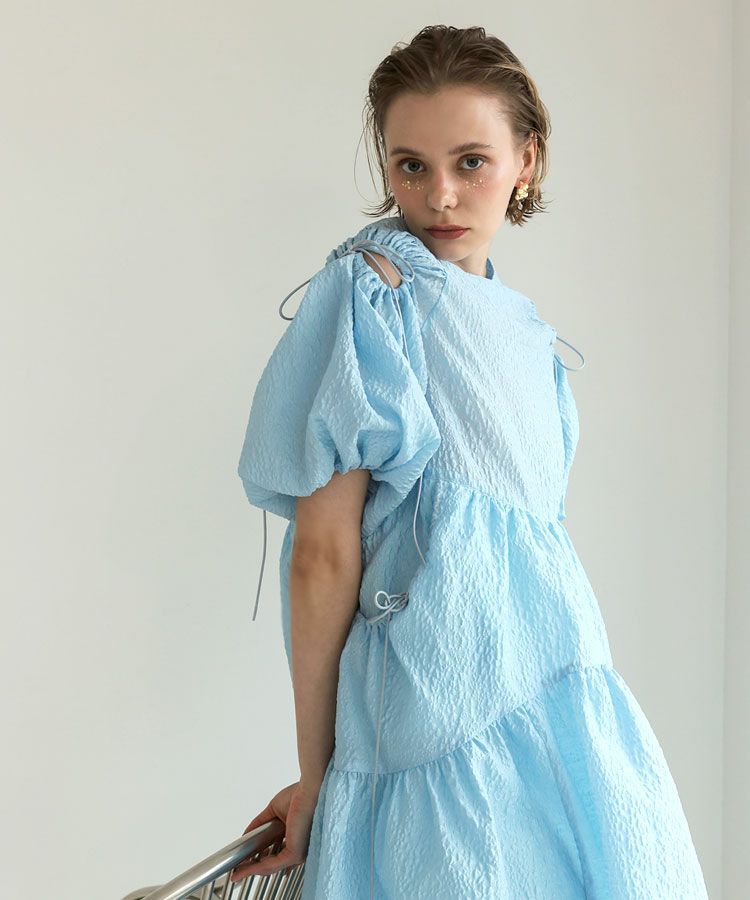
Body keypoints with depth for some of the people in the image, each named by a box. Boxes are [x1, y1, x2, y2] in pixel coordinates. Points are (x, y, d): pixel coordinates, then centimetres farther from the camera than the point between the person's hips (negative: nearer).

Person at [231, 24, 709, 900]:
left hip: (557, 691, 7)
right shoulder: (370, 288, -8)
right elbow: (325, 555, -13)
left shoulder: (521, 326, 13)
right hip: (445, 718, -7)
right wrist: (315, 773, -11)